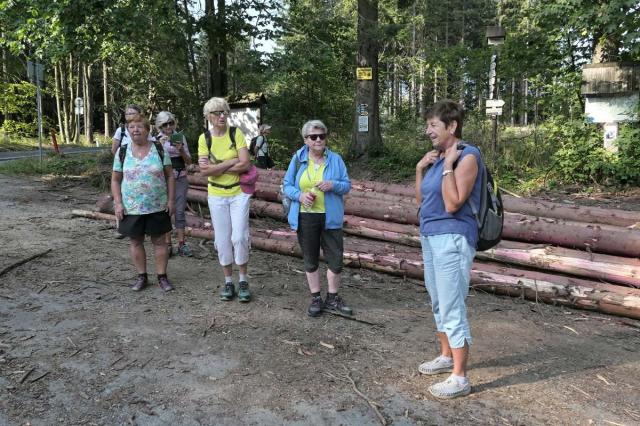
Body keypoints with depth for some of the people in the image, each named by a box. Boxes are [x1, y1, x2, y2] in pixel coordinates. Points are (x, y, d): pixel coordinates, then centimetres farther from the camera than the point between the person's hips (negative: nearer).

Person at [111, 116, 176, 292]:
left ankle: (162, 276, 16)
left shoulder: (159, 149, -1)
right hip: (131, 208, 1)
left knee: (159, 241, 5)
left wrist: (170, 199, -4)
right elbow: (115, 180, 4)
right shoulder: (122, 152, 1)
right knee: (136, 241, 9)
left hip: (157, 206, -1)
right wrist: (118, 203, -6)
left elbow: (169, 176, 2)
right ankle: (142, 276, 22)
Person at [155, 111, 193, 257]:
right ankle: (168, 244, 9)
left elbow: (189, 162, 5)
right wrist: (160, 145, -21)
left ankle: (181, 244, 6)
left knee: (180, 211, 2)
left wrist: (181, 150, -13)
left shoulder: (180, 137, 5)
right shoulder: (156, 139, 2)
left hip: (180, 179, 1)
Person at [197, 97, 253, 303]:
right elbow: (204, 170, -13)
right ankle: (228, 281, 20)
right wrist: (232, 161, -16)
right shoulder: (204, 138, -2)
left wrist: (217, 167, -15)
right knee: (222, 240, 6)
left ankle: (243, 281, 11)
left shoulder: (236, 133, -7)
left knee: (239, 237, -8)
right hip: (216, 195, 2)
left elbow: (245, 164, -17)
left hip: (239, 192, -2)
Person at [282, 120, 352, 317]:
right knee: (310, 261, 11)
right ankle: (316, 298, 26)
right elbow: (287, 185, 3)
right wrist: (300, 195, -17)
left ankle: (332, 298, 20)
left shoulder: (335, 159, 1)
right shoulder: (298, 158, 1)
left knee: (336, 260, 2)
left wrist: (333, 185, -19)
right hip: (305, 218, 0)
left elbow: (347, 185, 2)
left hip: (330, 218, 0)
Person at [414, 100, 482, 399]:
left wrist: (448, 166, -18)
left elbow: (452, 204, -21)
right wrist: (420, 169, 6)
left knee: (452, 309, -5)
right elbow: (421, 199, 16)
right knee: (439, 304, 20)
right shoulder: (437, 157, 10)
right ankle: (447, 357, 36)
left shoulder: (467, 157, -13)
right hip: (430, 237, 9)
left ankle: (460, 378, 5)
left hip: (452, 239, -9)